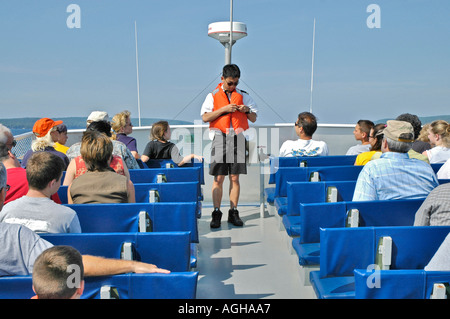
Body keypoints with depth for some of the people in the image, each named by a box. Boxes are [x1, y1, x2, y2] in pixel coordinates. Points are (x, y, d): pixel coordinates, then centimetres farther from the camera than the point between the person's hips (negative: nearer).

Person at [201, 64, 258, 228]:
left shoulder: (243, 95, 13)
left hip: (238, 138, 2)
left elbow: (254, 118, 14)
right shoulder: (213, 95, 8)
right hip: (220, 137, -1)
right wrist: (224, 109, -12)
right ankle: (216, 213, 2)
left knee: (235, 177, 3)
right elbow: (205, 117, -3)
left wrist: (247, 110, -6)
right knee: (218, 177, -4)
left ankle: (233, 212, 8)